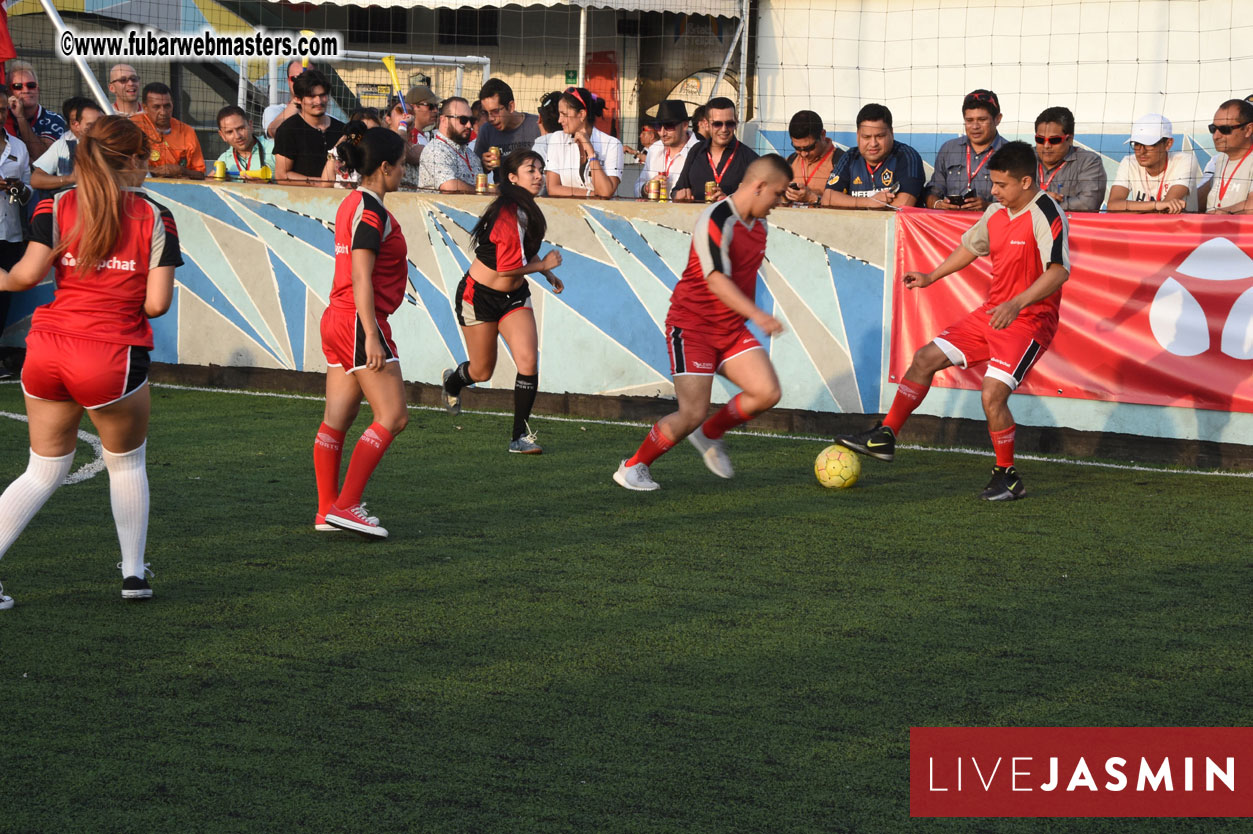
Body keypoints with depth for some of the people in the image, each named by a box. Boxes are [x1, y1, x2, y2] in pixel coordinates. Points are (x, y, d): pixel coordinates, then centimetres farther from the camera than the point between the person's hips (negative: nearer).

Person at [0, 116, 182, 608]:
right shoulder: (155, 218, -1)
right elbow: (156, 304, -6)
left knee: (43, 471, 15)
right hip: (111, 358, -3)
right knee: (127, 464, 22)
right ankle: (133, 572, 26)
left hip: (45, 350, 3)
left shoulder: (57, 207, 3)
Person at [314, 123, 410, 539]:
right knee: (393, 416, -8)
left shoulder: (353, 204, 14)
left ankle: (328, 510, 14)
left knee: (337, 419, 10)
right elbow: (361, 279, -20)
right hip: (360, 321, -10)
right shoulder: (371, 212, -15)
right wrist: (371, 336, -23)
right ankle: (345, 505, -10)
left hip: (338, 319, 10)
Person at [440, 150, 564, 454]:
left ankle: (521, 436, -4)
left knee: (528, 360, -12)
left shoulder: (527, 210, 4)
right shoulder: (508, 214, -25)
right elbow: (507, 267, -27)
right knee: (482, 371, 8)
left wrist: (547, 272, 14)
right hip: (480, 295, -7)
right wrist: (544, 264, -13)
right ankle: (452, 381, 46)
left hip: (514, 297, 7)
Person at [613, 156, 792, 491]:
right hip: (692, 326, -8)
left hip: (732, 329, 8)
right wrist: (758, 315, -35)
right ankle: (632, 468, 8)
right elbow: (717, 280, -27)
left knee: (768, 393, -11)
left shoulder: (758, 224, 10)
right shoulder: (715, 221, -19)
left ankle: (710, 434, 14)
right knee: (693, 413, -12)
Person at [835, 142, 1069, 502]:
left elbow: (1059, 270, -27)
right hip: (991, 312, 9)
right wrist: (932, 277, 22)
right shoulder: (997, 212, 8)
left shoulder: (1046, 215, -19)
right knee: (926, 358, 6)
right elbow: (970, 246, 26)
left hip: (1029, 320, -9)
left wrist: (1017, 304, -36)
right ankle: (885, 438, 15)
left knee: (992, 395, -20)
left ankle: (1008, 477, -1)